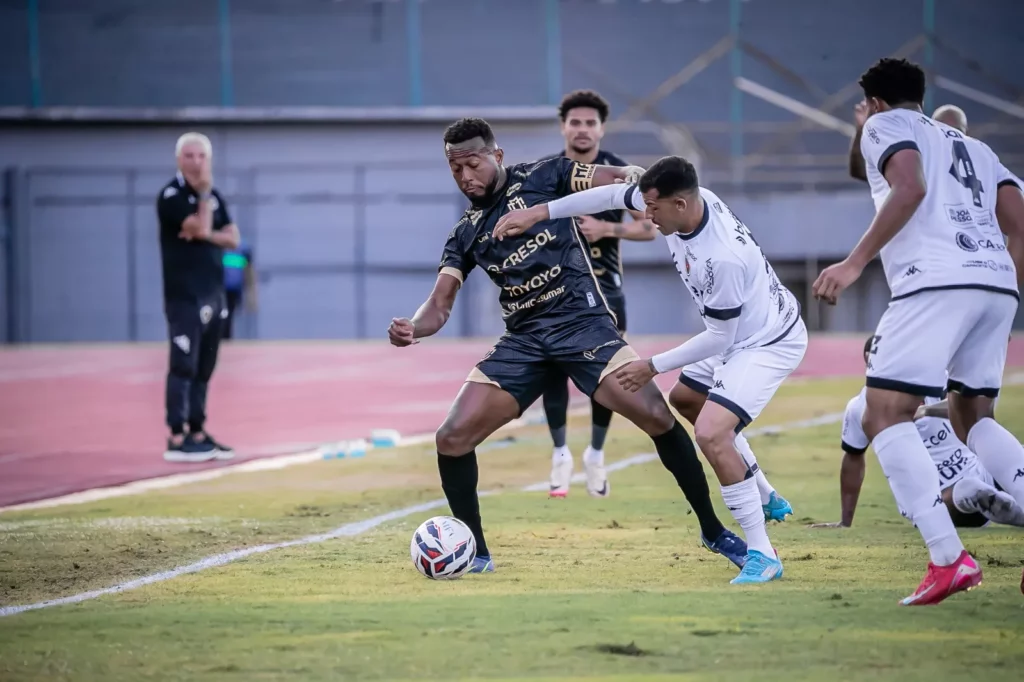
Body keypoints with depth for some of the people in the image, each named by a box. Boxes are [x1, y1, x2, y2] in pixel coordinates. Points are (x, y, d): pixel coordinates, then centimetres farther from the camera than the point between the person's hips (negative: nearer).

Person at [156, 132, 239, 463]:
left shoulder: (214, 197, 15)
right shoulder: (171, 196, -8)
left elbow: (232, 238, 7)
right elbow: (201, 228, -20)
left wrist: (205, 236, -11)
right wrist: (203, 193, -11)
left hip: (213, 295, 7)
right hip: (184, 296, -7)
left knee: (203, 368, 10)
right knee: (183, 366, -10)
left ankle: (197, 433, 15)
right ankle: (177, 439, -11)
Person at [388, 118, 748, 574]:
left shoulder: (541, 177, 2)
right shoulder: (465, 234, 12)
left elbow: (618, 177, -3)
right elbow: (439, 306, 8)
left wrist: (633, 179, -28)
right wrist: (411, 328, -15)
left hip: (582, 322, -4)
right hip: (523, 340, 4)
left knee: (656, 416, -20)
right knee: (452, 439, -9)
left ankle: (713, 532, -5)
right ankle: (476, 554, 9)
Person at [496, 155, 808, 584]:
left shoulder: (722, 258, -36)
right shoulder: (685, 199, -13)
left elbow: (718, 339, -24)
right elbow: (613, 195, 3)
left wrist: (654, 367, -15)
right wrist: (542, 211, 2)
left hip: (769, 343, -10)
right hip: (739, 333, 10)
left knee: (711, 433, -26)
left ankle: (762, 556, -18)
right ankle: (765, 500, 46)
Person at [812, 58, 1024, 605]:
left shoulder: (885, 125, 11)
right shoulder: (972, 147, 31)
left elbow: (910, 188, -10)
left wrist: (855, 262, -12)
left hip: (937, 279, -7)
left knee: (884, 417, -6)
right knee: (972, 418, 21)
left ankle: (948, 559, -21)